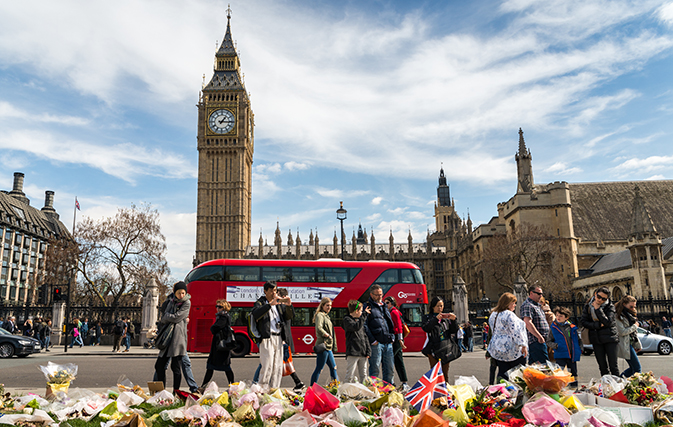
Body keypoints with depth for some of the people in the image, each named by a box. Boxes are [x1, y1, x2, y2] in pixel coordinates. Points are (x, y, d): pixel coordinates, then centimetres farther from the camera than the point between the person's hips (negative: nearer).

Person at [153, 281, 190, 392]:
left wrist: (165, 318, 3)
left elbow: (176, 317, -10)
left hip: (178, 337, -7)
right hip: (167, 337, 7)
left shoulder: (187, 303, -2)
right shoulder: (171, 301, 17)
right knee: (159, 365, 7)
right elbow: (165, 317, 13)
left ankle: (176, 391, 4)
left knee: (175, 366, -5)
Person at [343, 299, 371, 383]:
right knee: (350, 376, -6)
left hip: (363, 353, 7)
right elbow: (356, 327, -23)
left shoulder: (359, 320, 19)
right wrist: (364, 314, -18)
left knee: (363, 376, 11)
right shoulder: (347, 319, -3)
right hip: (353, 352, -7)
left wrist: (368, 351, 10)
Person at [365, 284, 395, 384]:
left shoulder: (384, 307, 20)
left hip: (388, 343, 7)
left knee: (389, 369, 11)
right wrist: (372, 340, -15)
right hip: (377, 343, -7)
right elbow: (364, 325, -12)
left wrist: (392, 337, 15)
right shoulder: (368, 306, -4)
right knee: (375, 369, -2)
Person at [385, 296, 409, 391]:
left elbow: (399, 326, -15)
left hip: (396, 339, -10)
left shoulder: (394, 312, -8)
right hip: (396, 340, 10)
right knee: (399, 362, 9)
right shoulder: (392, 312, 20)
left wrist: (400, 340, -20)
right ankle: (404, 384, 11)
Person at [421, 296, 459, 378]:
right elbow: (425, 328, -11)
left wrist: (453, 320, -7)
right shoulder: (428, 317, 7)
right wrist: (436, 319, -22)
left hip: (446, 348, 3)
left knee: (445, 373, 6)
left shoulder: (446, 318, 14)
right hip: (433, 349, -3)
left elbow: (454, 331, 10)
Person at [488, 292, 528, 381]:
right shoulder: (509, 315, -15)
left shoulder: (493, 315, 13)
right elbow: (516, 331, -20)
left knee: (502, 373, 9)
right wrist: (523, 345, -17)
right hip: (512, 351, -8)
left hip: (497, 350, 8)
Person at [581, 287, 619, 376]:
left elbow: (607, 322, -18)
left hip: (610, 338, -3)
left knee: (613, 366, -1)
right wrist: (598, 325, -13)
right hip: (596, 340, 3)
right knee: (603, 367, 9)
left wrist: (598, 309, -18)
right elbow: (584, 322, -2)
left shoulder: (610, 306, -5)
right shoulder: (588, 306, 3)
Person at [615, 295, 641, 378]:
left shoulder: (629, 315, 17)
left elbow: (634, 332, 19)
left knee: (633, 368, 8)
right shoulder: (618, 316, -12)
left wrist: (638, 345, 15)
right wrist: (635, 326, -6)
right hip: (625, 345, -9)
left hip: (631, 344, 9)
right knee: (637, 368, -10)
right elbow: (622, 332, -18)